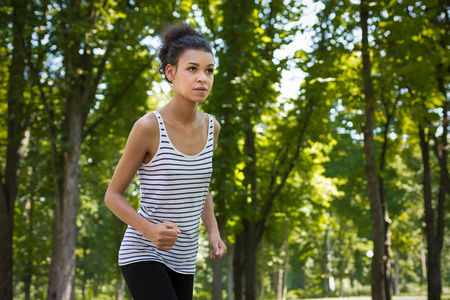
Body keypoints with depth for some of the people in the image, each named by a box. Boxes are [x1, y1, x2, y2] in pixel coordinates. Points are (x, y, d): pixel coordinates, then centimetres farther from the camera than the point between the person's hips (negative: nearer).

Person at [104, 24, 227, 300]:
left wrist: (213, 231, 3)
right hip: (143, 253, -6)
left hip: (183, 258, 7)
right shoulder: (149, 127, -14)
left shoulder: (211, 127, 3)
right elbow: (113, 195, -8)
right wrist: (149, 229, -24)